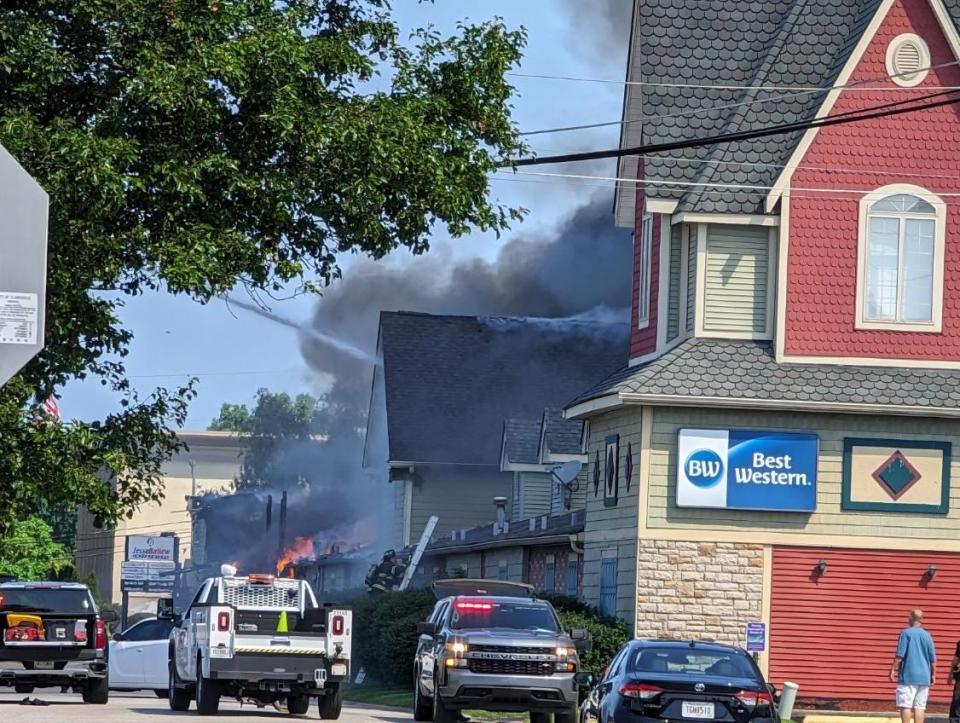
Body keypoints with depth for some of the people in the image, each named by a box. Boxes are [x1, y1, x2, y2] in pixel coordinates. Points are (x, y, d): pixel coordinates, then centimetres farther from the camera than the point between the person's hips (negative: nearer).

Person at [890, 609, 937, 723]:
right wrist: (933, 675, 19)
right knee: (920, 706, 4)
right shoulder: (927, 635, 8)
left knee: (905, 705, -3)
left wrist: (893, 669, -3)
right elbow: (932, 659, 10)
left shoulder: (906, 633, -5)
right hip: (924, 677, 4)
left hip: (908, 676, -4)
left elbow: (900, 655, -10)